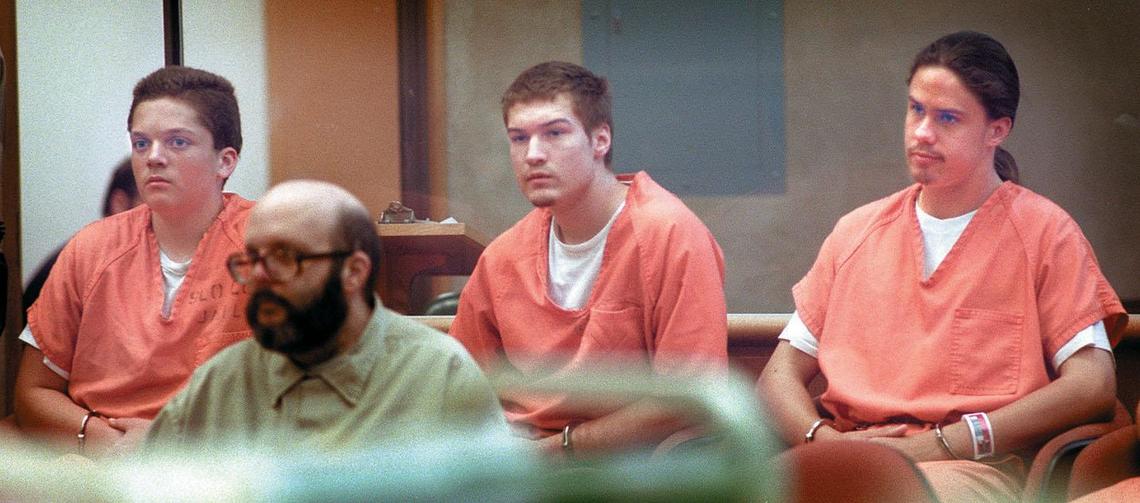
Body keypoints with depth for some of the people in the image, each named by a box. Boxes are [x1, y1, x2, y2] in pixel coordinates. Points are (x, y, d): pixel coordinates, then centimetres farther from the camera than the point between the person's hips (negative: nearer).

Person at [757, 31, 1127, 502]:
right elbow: (780, 375, 19)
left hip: (978, 465, -4)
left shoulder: (1044, 231, 9)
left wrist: (942, 444, -11)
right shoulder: (856, 232, 21)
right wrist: (824, 439, -6)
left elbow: (1092, 384, -4)